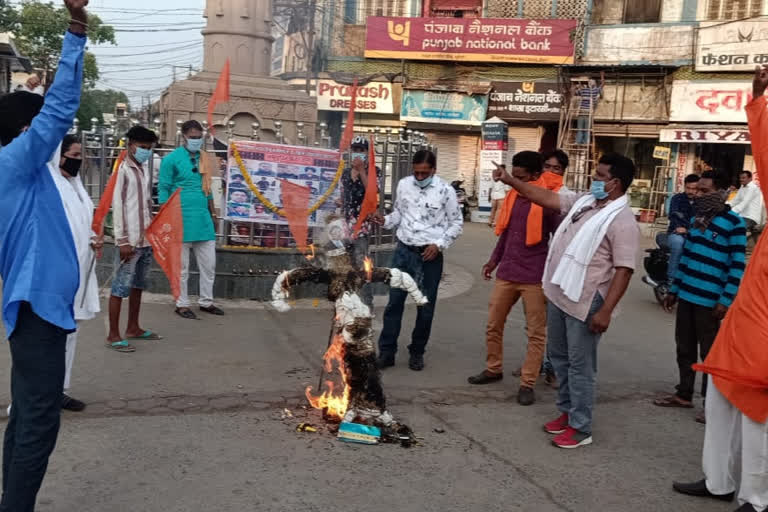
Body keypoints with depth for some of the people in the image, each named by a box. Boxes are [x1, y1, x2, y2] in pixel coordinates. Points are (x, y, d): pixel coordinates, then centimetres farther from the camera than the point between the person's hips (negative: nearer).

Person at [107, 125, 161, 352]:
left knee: (138, 285, 15)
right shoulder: (122, 170, -8)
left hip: (146, 239, 8)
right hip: (130, 240, -8)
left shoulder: (143, 171, 15)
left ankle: (133, 328, 26)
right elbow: (117, 206, -13)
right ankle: (113, 335, 4)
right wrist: (122, 241, -17)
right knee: (121, 287, -3)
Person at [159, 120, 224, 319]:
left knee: (209, 264, 9)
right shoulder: (172, 159, -6)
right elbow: (164, 191, -6)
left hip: (203, 219, 6)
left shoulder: (205, 158, 11)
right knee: (182, 266, 4)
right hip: (181, 218, -6)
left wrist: (213, 214, 18)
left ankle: (206, 302, 23)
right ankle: (182, 305, 15)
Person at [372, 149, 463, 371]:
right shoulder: (403, 185, 3)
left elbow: (457, 223, -1)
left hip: (430, 255, -2)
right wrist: (385, 220, -5)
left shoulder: (445, 191, -9)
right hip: (404, 251, 3)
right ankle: (386, 352, 11)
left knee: (426, 307, 7)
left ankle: (417, 352, 23)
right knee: (394, 302, 3)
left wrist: (439, 245, -11)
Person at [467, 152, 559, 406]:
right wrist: (494, 260, 18)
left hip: (535, 278, -6)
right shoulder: (513, 197, 8)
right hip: (506, 273, 6)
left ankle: (527, 383, 12)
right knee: (493, 325, 13)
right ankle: (493, 369, 31)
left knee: (536, 333, 4)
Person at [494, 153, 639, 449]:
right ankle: (567, 411, 35)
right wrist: (510, 180, 10)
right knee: (559, 357, 19)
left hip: (585, 303, -8)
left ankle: (580, 428, 13)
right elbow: (546, 197, 15)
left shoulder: (622, 221, -17)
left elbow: (624, 270, -20)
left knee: (580, 365, 1)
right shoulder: (583, 202, 8)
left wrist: (605, 310, -24)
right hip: (558, 294, 9)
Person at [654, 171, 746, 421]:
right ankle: (684, 394, 29)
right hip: (686, 296, 7)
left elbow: (737, 266, -13)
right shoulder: (696, 218, 11)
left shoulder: (734, 223, -11)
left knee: (710, 354, 4)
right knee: (685, 349, 15)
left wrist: (725, 301, -16)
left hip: (710, 301, -7)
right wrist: (674, 289, 17)